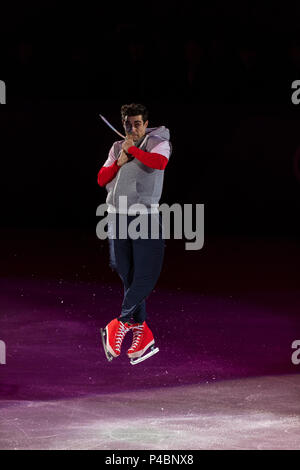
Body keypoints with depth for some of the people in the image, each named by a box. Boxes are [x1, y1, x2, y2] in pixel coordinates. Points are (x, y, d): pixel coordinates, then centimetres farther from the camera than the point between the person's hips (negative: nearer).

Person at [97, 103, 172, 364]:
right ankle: (142, 334, 8)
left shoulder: (157, 142, 1)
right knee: (129, 278, 4)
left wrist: (133, 150, -11)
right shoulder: (117, 147, 17)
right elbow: (101, 179, 12)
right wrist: (118, 163, -4)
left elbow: (160, 162, -21)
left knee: (145, 276, -12)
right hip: (118, 216, 4)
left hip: (146, 216, -4)